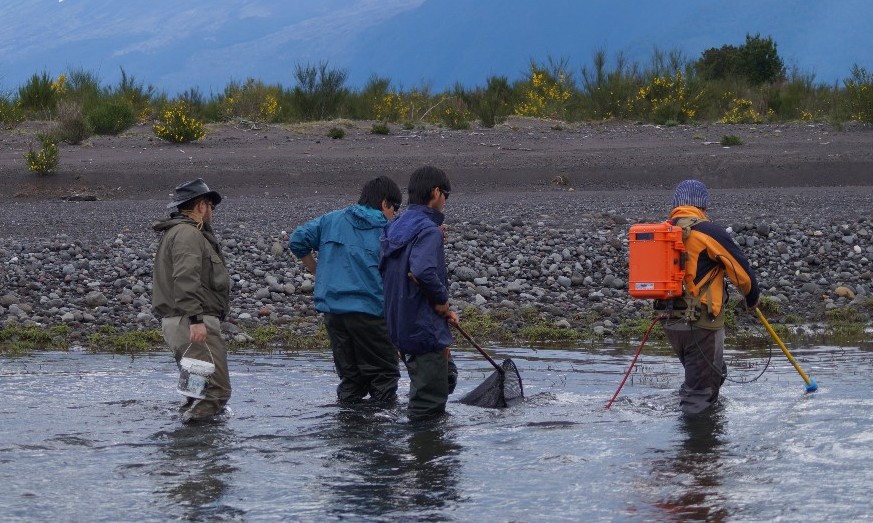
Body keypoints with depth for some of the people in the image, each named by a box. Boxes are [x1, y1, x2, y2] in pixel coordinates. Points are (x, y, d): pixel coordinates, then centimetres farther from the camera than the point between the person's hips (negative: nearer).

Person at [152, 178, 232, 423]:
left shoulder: (174, 233, 25)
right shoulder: (188, 233, -9)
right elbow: (185, 279, -21)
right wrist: (195, 319, -27)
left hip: (177, 321, 11)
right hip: (192, 322, -11)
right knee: (216, 389, -17)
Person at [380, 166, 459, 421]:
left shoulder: (394, 228, 11)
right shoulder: (428, 230, -17)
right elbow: (422, 272, -34)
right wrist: (442, 299, -16)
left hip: (400, 325, 10)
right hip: (425, 329, -10)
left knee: (447, 376, 27)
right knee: (429, 402, -2)